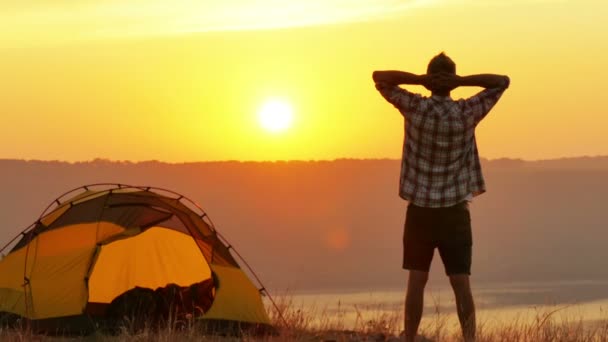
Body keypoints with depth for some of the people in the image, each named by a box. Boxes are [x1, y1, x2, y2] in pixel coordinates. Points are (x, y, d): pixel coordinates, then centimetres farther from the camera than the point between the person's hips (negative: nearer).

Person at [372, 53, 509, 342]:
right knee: (461, 282, -2)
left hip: (420, 210, 1)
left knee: (417, 281, 6)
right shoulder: (467, 113, -7)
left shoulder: (415, 108, -7)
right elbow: (503, 82, 4)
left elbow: (379, 77, 4)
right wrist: (462, 81, -10)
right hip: (454, 210, 0)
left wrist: (418, 79, -9)